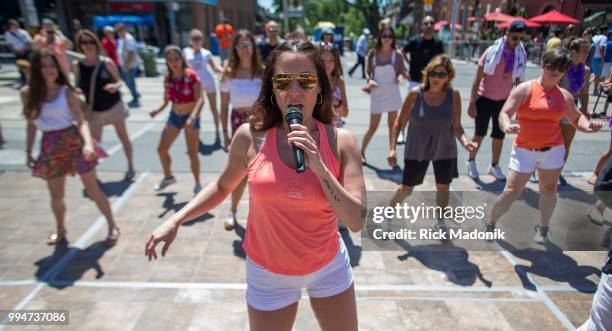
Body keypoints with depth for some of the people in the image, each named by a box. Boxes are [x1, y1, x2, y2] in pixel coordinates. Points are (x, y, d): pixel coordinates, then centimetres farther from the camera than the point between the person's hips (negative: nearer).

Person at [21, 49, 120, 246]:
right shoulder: (27, 93, 2)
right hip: (50, 148, 3)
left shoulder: (66, 92, -6)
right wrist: (28, 152, 12)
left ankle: (112, 226, 16)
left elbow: (81, 121, -14)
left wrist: (88, 143, -31)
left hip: (74, 142, -3)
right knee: (56, 196, 12)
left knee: (93, 189, 3)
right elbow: (31, 125, 11)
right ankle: (60, 230, 37)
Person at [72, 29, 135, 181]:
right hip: (94, 110, 1)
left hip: (114, 106, -1)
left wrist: (115, 86, -25)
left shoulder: (107, 62, -9)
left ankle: (130, 167, 23)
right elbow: (78, 87, 5)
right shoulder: (77, 65, -4)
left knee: (123, 137, 9)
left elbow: (120, 81, -3)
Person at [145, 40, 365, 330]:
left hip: (330, 267, 1)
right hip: (269, 273, 0)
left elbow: (357, 221, -18)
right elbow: (222, 186, 4)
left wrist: (319, 167, -28)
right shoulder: (251, 137, -14)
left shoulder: (341, 141, -14)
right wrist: (176, 220, -5)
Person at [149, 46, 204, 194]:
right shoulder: (167, 78, 1)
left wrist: (193, 117, -36)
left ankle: (197, 183, 19)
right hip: (174, 116, 5)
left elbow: (200, 99, -22)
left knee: (192, 153, 1)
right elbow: (166, 100, 8)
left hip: (191, 117, -5)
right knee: (161, 149, 8)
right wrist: (157, 110, -12)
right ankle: (168, 177, 32)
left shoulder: (192, 76, -15)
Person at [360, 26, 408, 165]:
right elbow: (368, 72, 4)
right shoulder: (373, 53, 0)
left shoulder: (397, 54, -1)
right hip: (377, 93, 0)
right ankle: (361, 152, 19)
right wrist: (370, 81, -16)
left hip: (392, 92, 1)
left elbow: (402, 72, 1)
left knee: (392, 124, 5)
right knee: (373, 126, 3)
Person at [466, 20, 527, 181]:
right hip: (485, 98, -4)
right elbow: (478, 78, -11)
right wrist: (472, 102, -15)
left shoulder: (521, 55, -1)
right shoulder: (493, 51, -12)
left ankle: (495, 166, 25)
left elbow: (518, 80, 8)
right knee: (480, 133, 3)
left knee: (499, 135, 10)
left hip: (504, 100, 4)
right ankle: (471, 162, 22)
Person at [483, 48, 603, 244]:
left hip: (553, 150, 4)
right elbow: (504, 113, -16)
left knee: (549, 190, 12)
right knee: (511, 192, -5)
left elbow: (576, 118, 19)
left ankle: (543, 228, 31)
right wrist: (507, 127, -39)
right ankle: (490, 224, 14)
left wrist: (587, 126, -4)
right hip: (524, 150, -4)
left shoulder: (564, 96, 6)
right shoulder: (525, 89, -9)